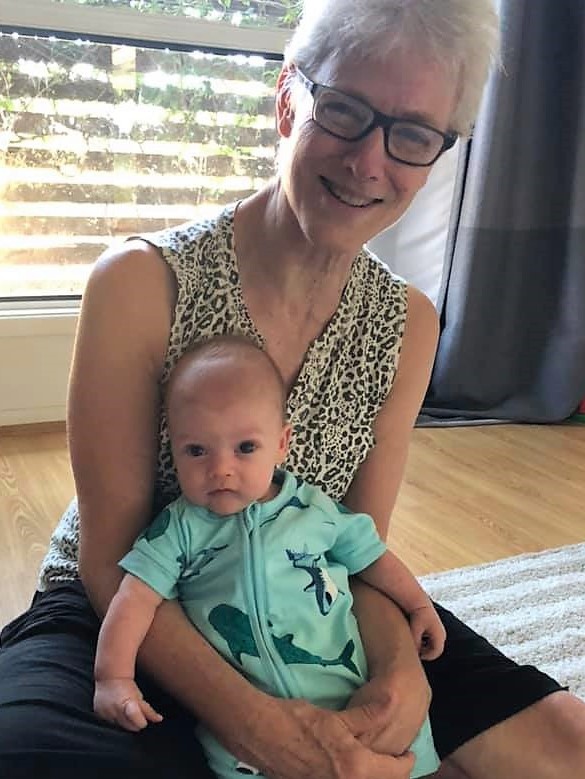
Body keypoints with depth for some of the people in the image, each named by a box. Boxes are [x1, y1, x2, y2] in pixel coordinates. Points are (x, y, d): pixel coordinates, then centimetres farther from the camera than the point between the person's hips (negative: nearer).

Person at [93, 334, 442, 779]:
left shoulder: (317, 509, 5)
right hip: (245, 709, -2)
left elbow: (370, 555, 18)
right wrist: (114, 676, -15)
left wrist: (419, 605, 15)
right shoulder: (181, 528, 1)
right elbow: (136, 598, -5)